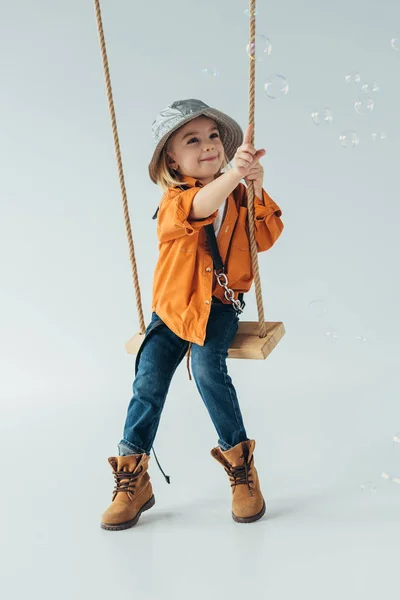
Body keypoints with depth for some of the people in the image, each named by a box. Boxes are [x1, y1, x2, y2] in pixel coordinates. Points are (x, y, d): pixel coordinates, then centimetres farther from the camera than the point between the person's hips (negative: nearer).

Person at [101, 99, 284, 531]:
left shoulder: (238, 194, 5)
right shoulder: (174, 199, -8)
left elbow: (265, 240, -2)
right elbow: (200, 206, -33)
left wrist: (256, 191, -14)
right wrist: (233, 174, -52)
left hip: (219, 303, 0)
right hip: (173, 305, 0)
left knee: (207, 367, -26)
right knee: (149, 381, -12)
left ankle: (240, 463, -9)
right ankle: (133, 479, 3)